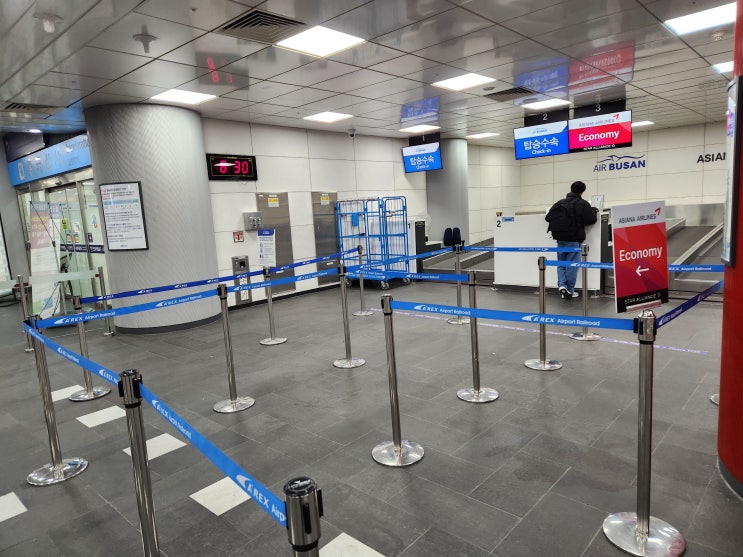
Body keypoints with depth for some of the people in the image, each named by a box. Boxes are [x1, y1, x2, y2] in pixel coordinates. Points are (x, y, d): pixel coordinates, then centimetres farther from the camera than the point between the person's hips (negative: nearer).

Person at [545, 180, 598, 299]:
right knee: (572, 264, 3)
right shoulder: (583, 204, -5)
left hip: (560, 239, 4)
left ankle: (562, 285, -5)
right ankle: (569, 290, 6)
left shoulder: (559, 203, 7)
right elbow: (591, 219, -12)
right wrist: (594, 211, 9)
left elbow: (548, 217, 8)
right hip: (574, 239, -4)